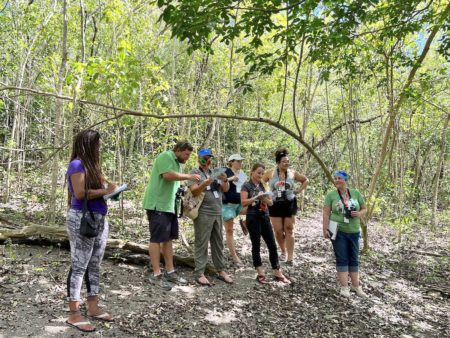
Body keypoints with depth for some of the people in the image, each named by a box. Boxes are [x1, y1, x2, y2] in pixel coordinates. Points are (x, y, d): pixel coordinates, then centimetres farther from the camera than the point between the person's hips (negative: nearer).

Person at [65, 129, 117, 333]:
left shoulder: (91, 164, 16)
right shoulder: (77, 164, -11)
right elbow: (80, 193, -21)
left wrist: (110, 187, 3)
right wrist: (105, 191, -13)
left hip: (99, 219, 9)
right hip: (82, 220, -9)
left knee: (94, 266, 13)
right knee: (79, 267, -3)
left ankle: (93, 308, 22)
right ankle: (74, 315, 5)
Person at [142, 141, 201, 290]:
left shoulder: (177, 163, 19)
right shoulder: (165, 156, -9)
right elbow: (168, 175, -25)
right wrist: (188, 176, -17)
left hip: (169, 206, 10)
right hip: (158, 205, -10)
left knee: (168, 238, 11)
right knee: (156, 239, -5)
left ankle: (170, 272, 17)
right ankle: (156, 275, 0)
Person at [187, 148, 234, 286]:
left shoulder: (215, 173, 16)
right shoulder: (195, 173, -2)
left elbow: (226, 189, 10)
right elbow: (194, 191, -13)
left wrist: (225, 180, -12)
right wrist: (206, 183, -30)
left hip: (217, 213, 6)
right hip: (203, 214, -6)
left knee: (218, 243, 10)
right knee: (202, 244, -4)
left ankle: (221, 271, 16)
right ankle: (199, 273, 0)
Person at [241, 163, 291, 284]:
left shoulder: (264, 186, 12)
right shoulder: (246, 186, -3)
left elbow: (271, 203, 10)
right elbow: (244, 202, -13)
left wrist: (265, 199, -10)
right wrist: (256, 197, -21)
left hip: (265, 217, 5)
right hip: (253, 218, -5)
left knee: (272, 245, 3)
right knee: (256, 245, 2)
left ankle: (277, 273, 9)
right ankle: (260, 273, 10)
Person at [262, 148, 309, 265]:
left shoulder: (293, 173, 2)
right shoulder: (270, 174, -1)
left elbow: (306, 180, 17)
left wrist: (299, 190, 6)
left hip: (290, 204, 0)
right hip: (275, 205, 0)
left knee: (289, 230, 0)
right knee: (278, 231, 4)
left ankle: (290, 257, 1)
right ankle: (283, 252, 27)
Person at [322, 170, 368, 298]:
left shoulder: (356, 193, 3)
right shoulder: (331, 195, -3)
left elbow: (365, 209, 9)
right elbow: (326, 213, -4)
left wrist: (359, 214, -12)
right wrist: (325, 229, -10)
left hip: (353, 231, 3)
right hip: (338, 231, -2)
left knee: (354, 259, 11)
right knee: (342, 259, 0)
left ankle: (356, 286, 21)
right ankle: (344, 287, 4)